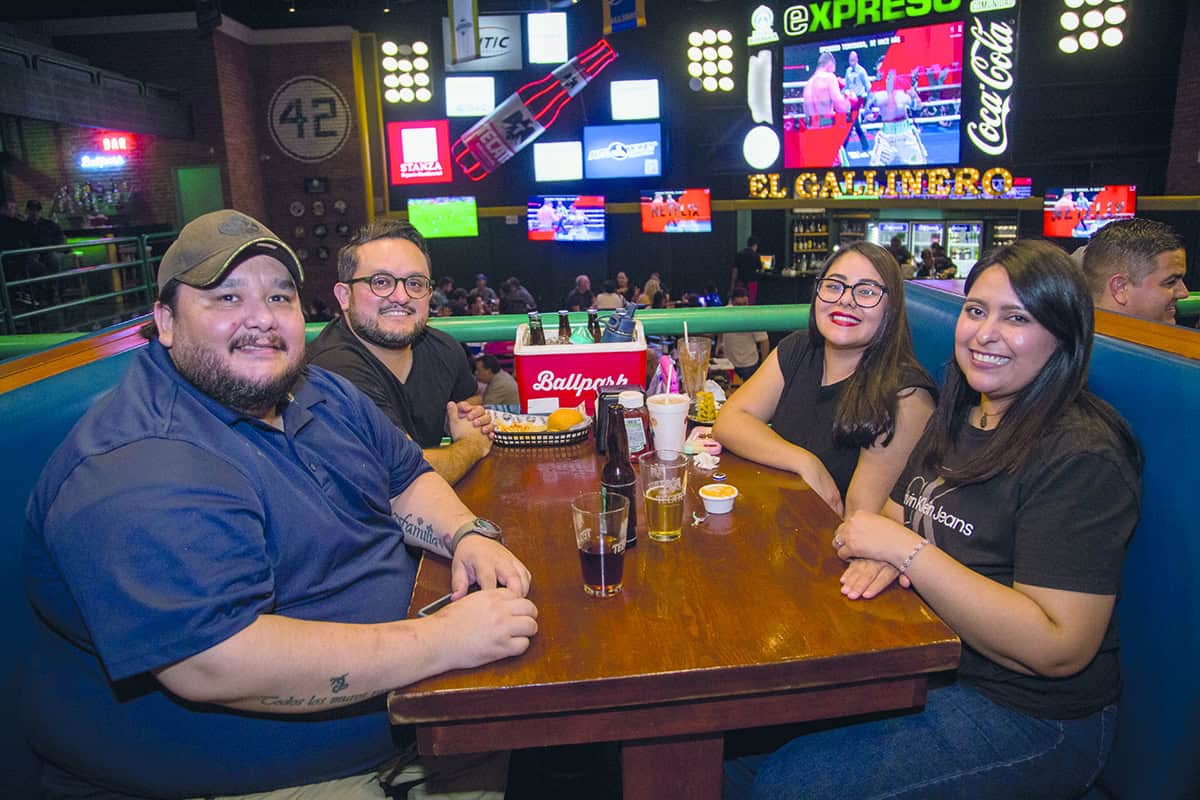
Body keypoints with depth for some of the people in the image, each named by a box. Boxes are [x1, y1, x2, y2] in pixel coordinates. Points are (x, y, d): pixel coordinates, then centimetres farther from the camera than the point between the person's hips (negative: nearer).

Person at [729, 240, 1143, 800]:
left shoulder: (1082, 457, -20)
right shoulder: (959, 416, 6)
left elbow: (1058, 648, -26)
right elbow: (901, 511, 16)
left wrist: (906, 549, -25)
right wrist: (880, 555, -9)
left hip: (1026, 715, -7)